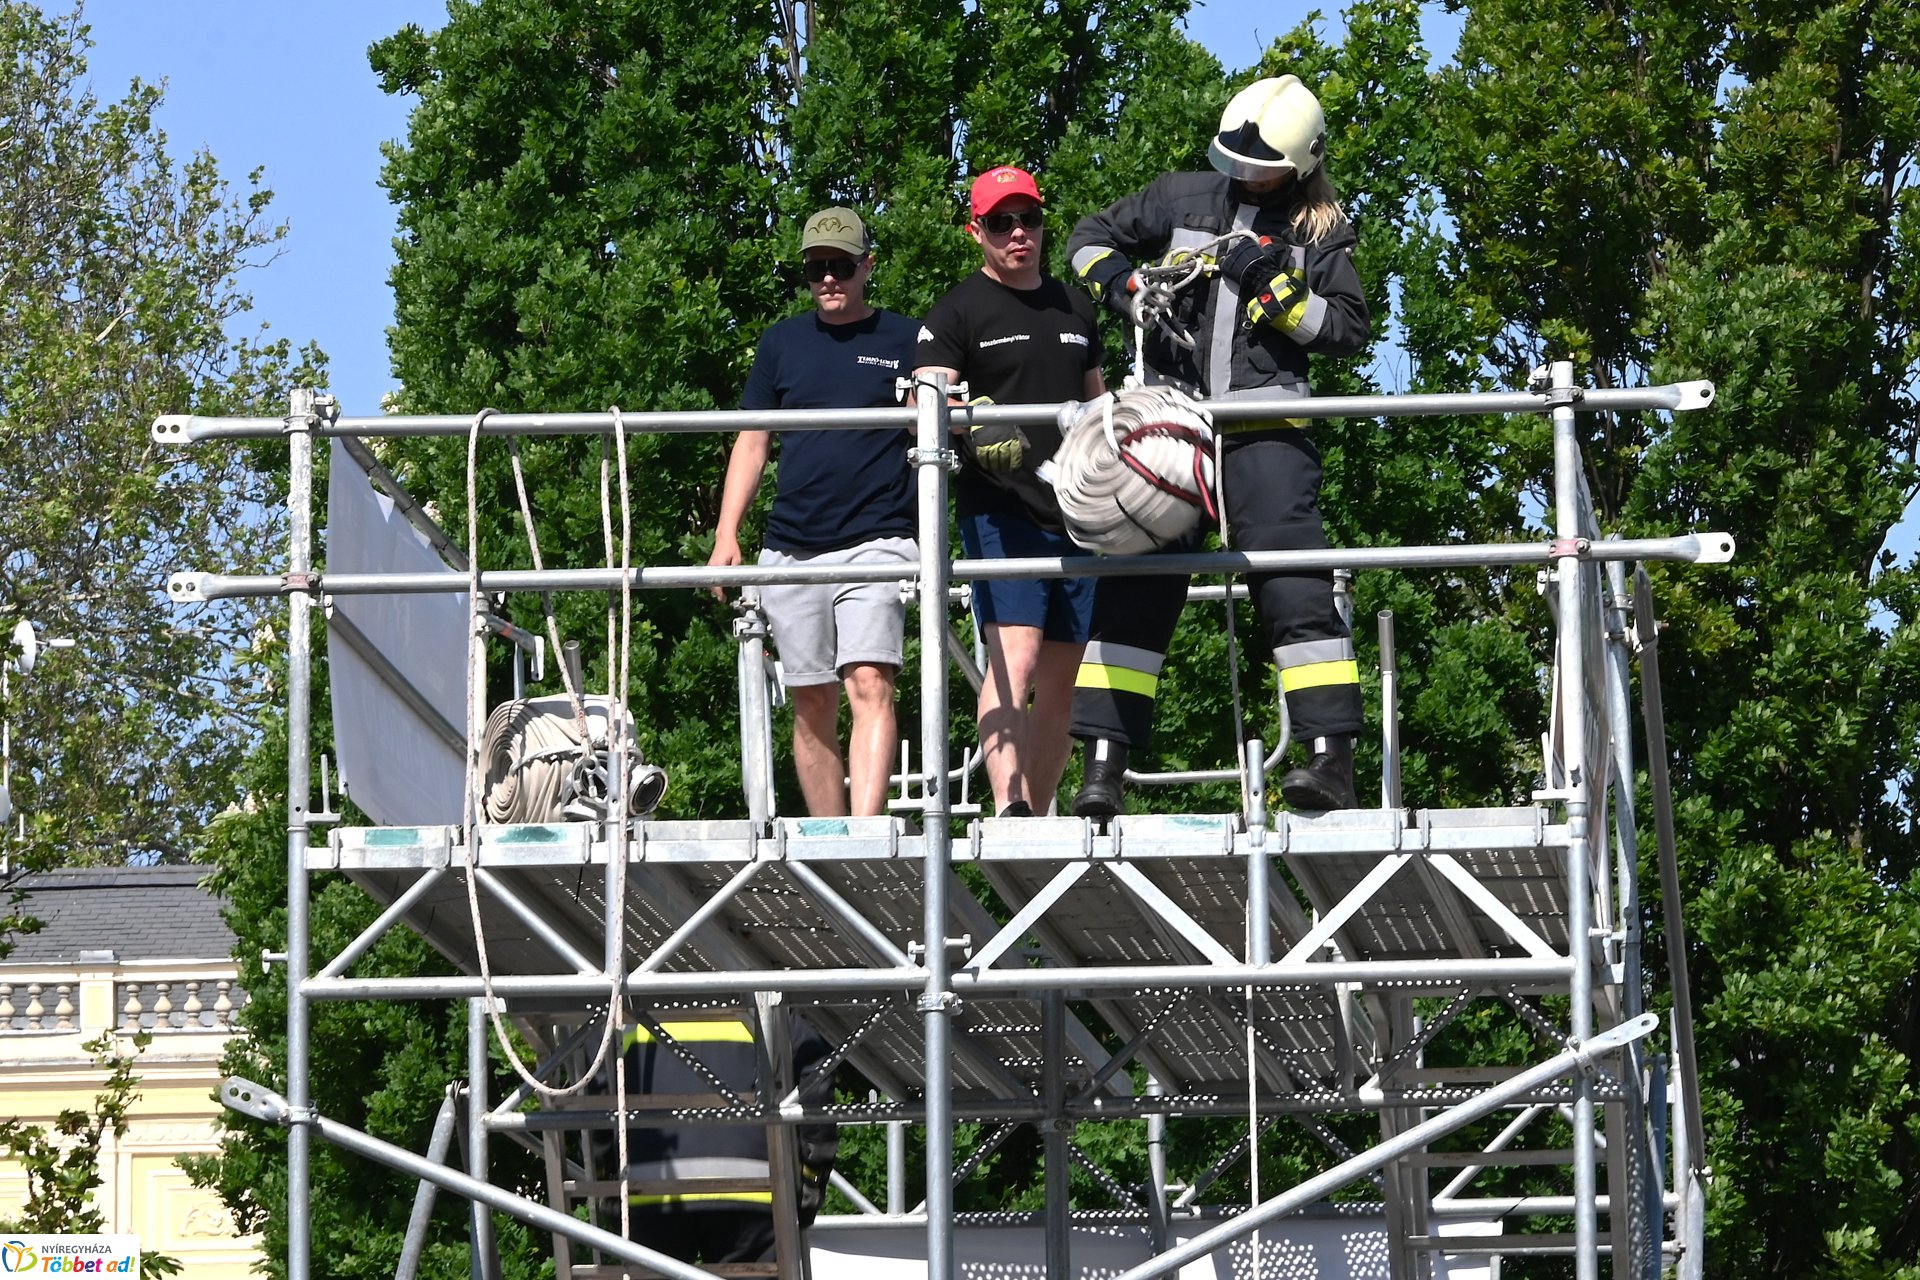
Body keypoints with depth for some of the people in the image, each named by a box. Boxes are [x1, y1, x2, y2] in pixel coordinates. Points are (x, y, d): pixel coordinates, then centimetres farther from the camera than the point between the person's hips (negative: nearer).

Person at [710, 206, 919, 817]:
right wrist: (726, 536, 8)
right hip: (792, 548, 4)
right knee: (811, 704, 5)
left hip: (876, 541, -4)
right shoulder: (783, 342, 14)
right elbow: (751, 441, 16)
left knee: (870, 685, -19)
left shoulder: (905, 341, 6)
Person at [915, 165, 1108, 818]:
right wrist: (975, 427, -31)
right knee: (1012, 657, -22)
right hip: (1001, 512, -6)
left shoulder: (1075, 310, 20)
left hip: (1077, 513, 6)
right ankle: (1009, 808, -33)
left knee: (1059, 681, 5)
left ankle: (1037, 819, 10)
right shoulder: (958, 312, 2)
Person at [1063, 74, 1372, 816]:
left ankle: (1332, 762, -12)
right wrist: (1126, 290, 1)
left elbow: (1349, 329, 2)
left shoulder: (1319, 232, 8)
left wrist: (1277, 291, -11)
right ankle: (1103, 767, 0)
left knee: (1297, 591, -11)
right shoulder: (1182, 200, 12)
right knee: (1131, 592, -1)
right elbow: (1089, 239, 20)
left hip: (1265, 429, -2)